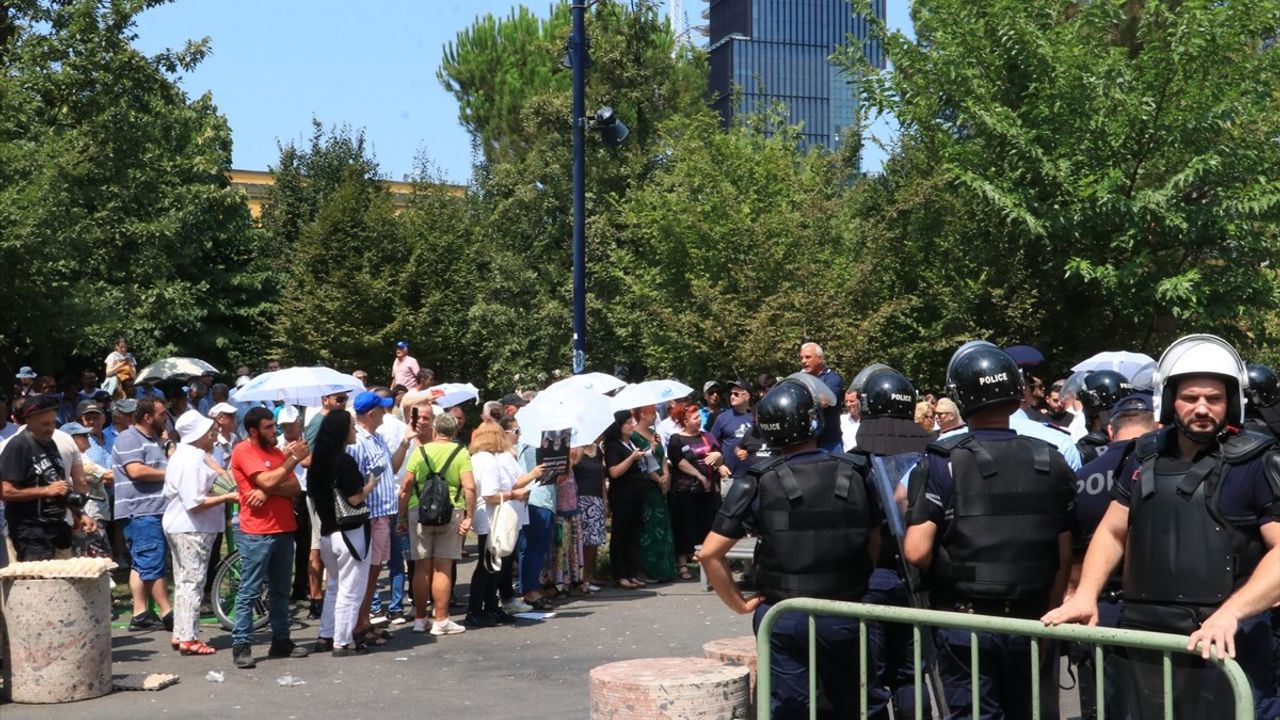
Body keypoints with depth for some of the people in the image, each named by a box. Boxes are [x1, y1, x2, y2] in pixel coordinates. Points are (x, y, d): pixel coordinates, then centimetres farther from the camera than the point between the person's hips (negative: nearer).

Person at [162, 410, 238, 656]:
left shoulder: (185, 454, 13)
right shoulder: (192, 461, -20)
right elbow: (195, 503, -25)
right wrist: (228, 497, -20)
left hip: (179, 527, 11)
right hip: (192, 529, -11)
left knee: (184, 581, 15)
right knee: (192, 581, -6)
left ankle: (180, 635, 21)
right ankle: (189, 638, -4)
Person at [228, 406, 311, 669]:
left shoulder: (277, 451, 14)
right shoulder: (243, 451, -7)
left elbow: (295, 488, 4)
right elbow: (268, 481, -20)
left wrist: (268, 492, -14)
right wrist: (294, 459, -13)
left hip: (284, 530, 7)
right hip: (256, 533, -7)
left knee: (280, 591, 12)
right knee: (249, 592, -5)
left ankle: (281, 641, 19)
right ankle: (241, 646, -3)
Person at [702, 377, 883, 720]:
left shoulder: (758, 482, -10)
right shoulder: (855, 474, -4)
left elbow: (710, 554, -11)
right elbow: (874, 545, 6)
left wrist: (739, 603, -1)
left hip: (783, 618, -1)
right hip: (845, 614, 2)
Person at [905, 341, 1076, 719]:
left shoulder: (943, 463, -12)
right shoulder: (1052, 463, -1)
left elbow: (916, 552, -18)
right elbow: (1064, 558, 3)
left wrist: (945, 575, 4)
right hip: (1032, 623, 3)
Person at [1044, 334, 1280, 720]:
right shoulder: (1148, 457, 10)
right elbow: (1113, 531, 19)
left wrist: (1230, 613, -26)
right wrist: (1085, 595, 5)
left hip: (1226, 645, -5)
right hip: (1147, 641, 5)